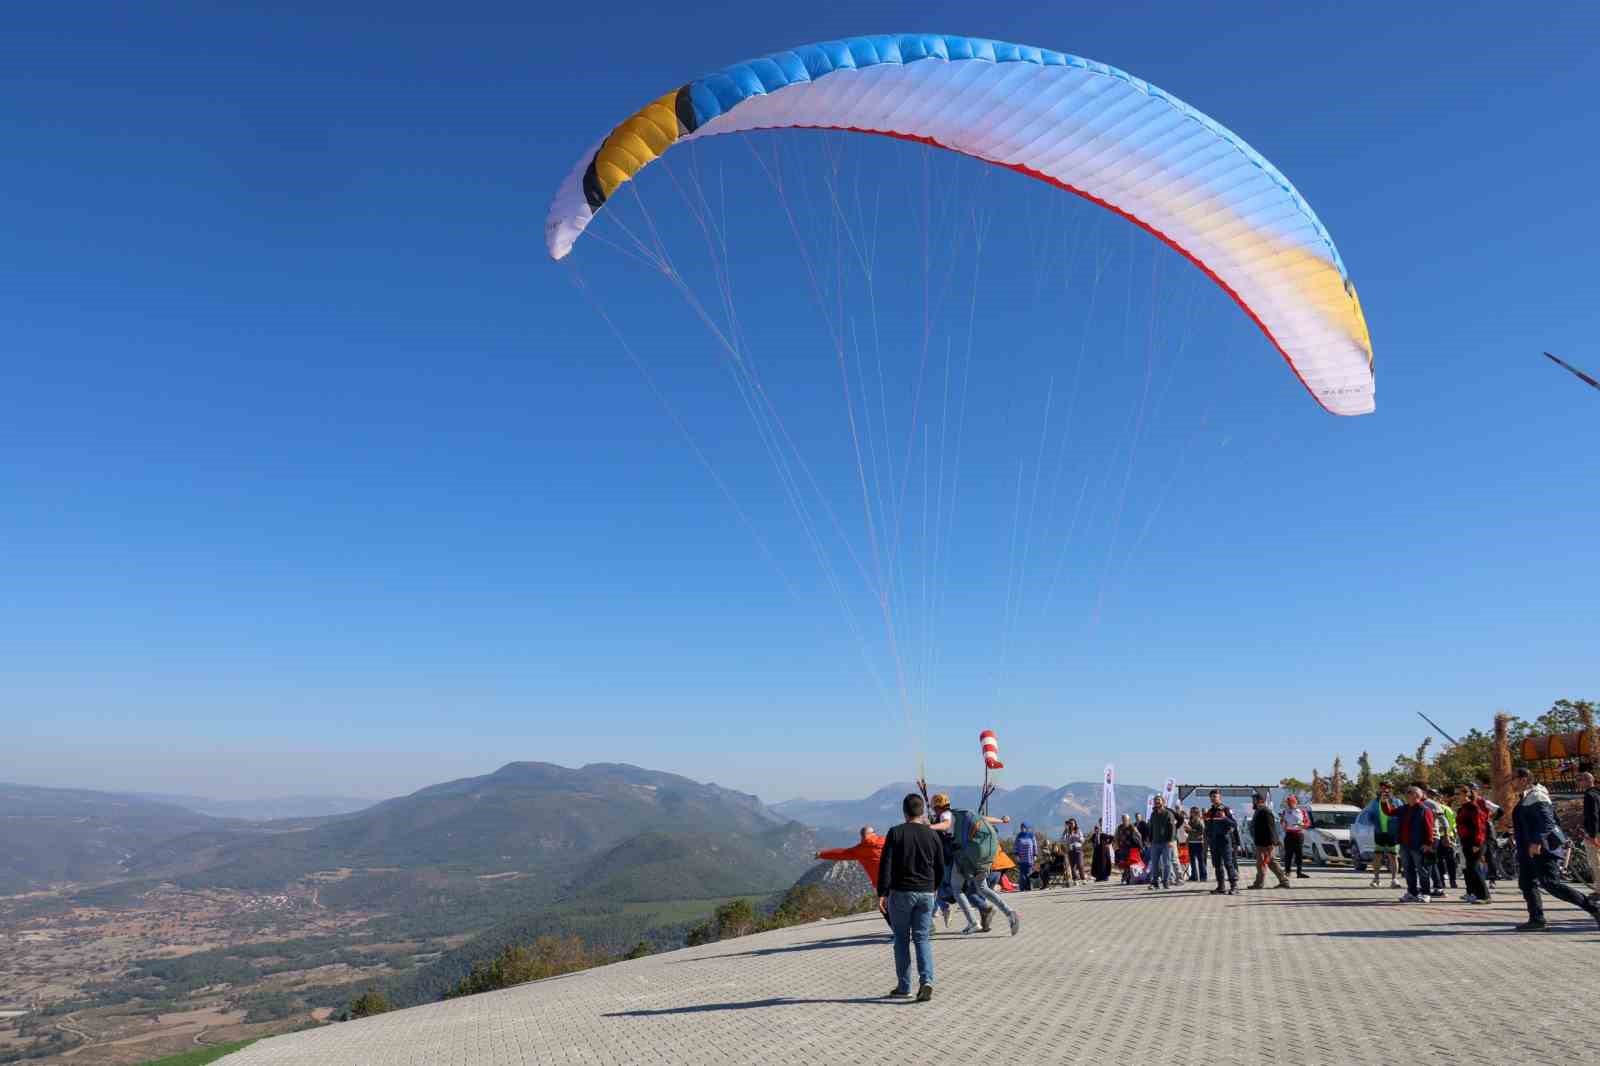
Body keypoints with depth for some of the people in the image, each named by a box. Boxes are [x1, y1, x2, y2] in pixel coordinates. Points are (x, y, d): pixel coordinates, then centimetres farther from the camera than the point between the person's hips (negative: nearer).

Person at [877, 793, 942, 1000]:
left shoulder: (895, 833, -6)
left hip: (901, 892, -2)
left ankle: (903, 986, 13)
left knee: (901, 939, 9)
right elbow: (941, 867, 11)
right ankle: (926, 981, -11)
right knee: (922, 938, 8)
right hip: (926, 894, 3)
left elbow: (885, 865, -12)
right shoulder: (932, 835, 4)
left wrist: (882, 893, -9)